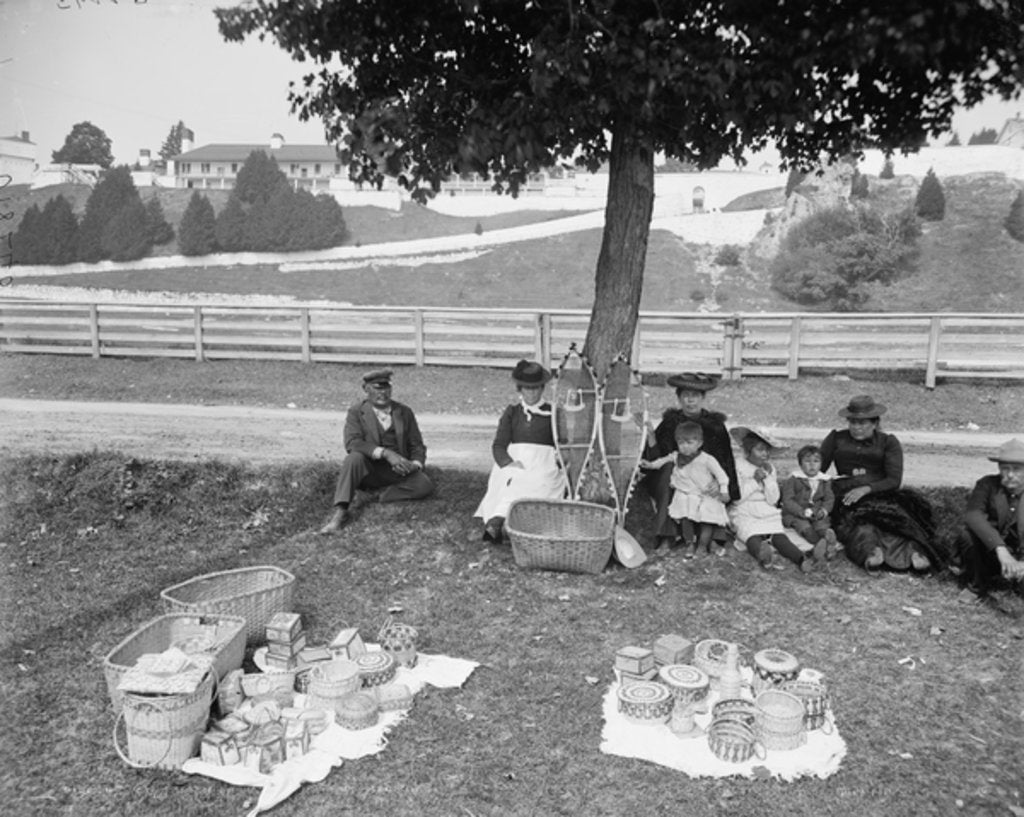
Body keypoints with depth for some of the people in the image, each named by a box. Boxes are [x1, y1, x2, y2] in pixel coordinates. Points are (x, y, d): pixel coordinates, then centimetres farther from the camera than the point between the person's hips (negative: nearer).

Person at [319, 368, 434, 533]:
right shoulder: (356, 412, 1)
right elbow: (352, 443, -16)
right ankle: (340, 512, -38)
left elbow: (417, 445, 10)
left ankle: (378, 497, -17)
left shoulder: (405, 412, 10)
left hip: (397, 470, 2)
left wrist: (416, 464, -14)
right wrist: (386, 453, -29)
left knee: (425, 485, -26)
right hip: (369, 469, -2)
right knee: (354, 457, -35)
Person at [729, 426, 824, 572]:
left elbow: (773, 499, 4)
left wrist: (768, 477, -7)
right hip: (744, 514, -3)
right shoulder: (738, 467, 3)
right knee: (752, 537, -35)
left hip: (768, 515, 3)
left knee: (779, 536, -27)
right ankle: (762, 555, -67)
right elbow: (736, 497, -8)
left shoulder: (771, 469, 14)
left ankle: (802, 559, -53)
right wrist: (754, 480, -14)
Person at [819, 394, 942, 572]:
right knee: (860, 526, -36)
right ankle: (871, 552, -66)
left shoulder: (888, 443, 13)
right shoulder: (836, 439, 17)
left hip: (881, 496, 1)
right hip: (846, 500, 0)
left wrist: (866, 489, -16)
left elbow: (894, 481, 2)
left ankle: (913, 551, -61)